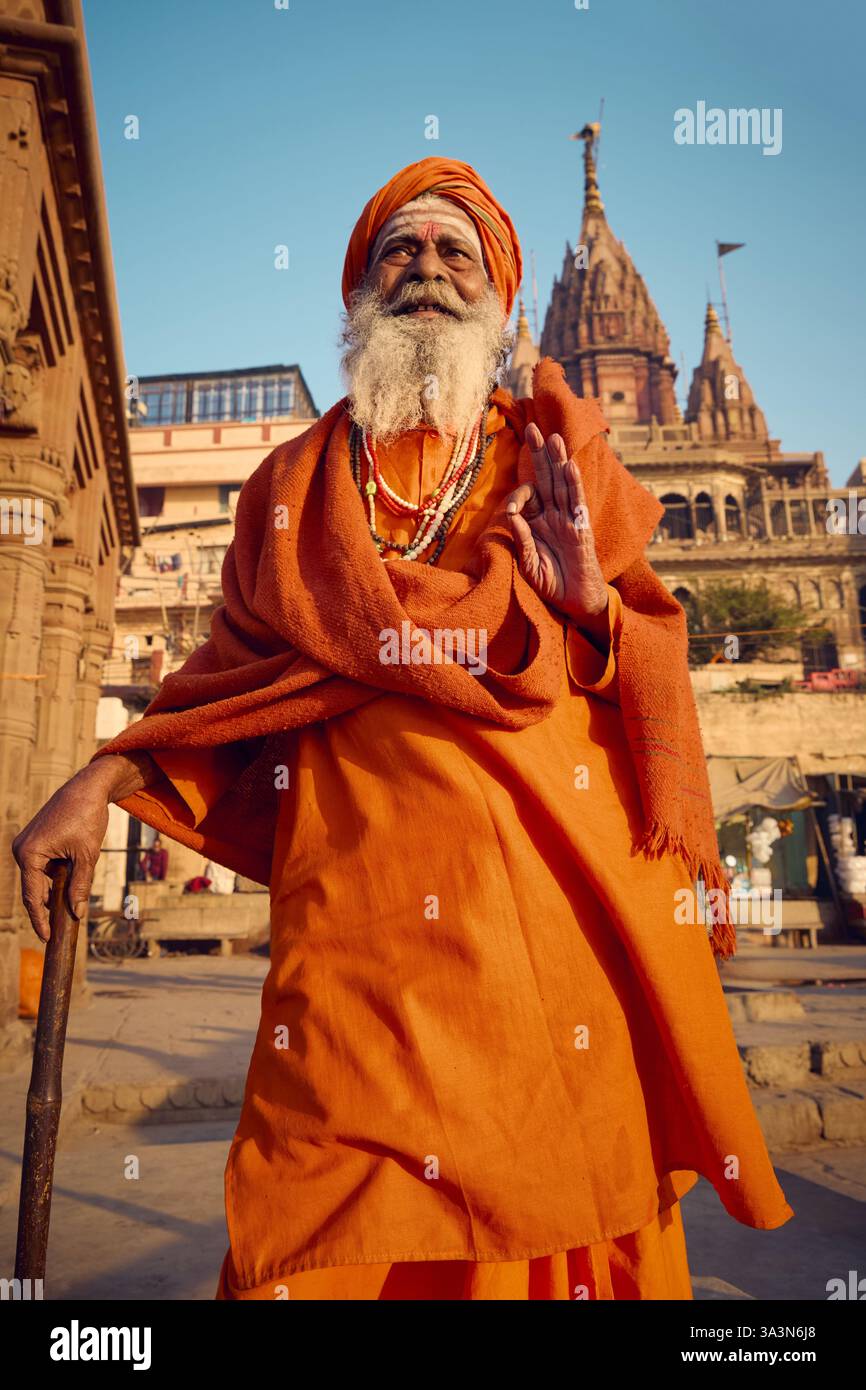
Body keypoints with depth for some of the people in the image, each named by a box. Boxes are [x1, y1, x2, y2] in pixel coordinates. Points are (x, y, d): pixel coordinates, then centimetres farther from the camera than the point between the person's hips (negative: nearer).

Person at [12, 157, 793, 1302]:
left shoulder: (560, 450, 14)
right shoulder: (296, 484, 17)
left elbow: (657, 660, 10)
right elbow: (236, 674, 15)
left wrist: (591, 602, -10)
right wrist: (101, 786, 5)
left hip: (561, 903, 1)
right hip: (360, 916, 0)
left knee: (560, 1200, 5)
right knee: (334, 1228, -2)